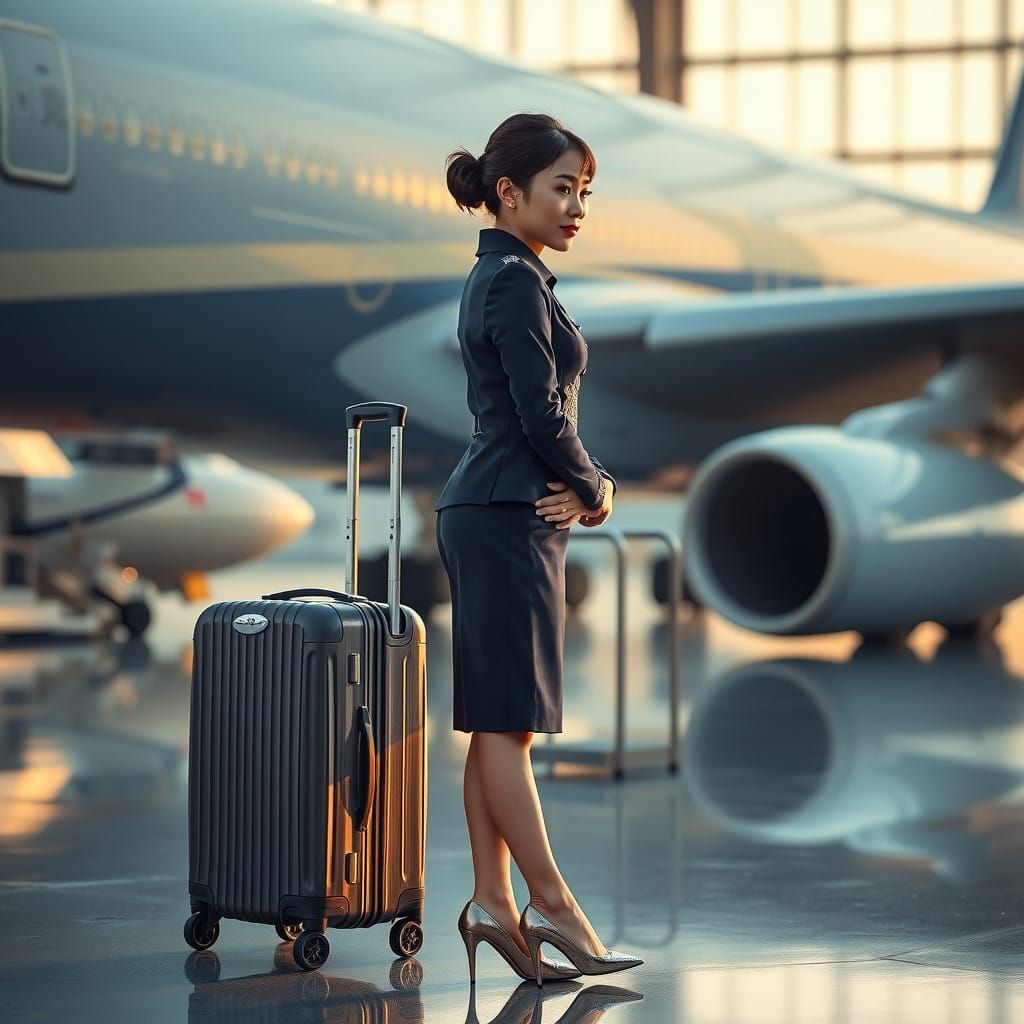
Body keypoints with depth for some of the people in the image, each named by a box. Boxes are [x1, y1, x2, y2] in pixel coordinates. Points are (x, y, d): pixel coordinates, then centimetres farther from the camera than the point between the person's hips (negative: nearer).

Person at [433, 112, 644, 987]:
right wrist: (593, 489, 0)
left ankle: (493, 903, 11)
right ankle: (550, 902, -3)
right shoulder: (516, 282, -12)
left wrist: (586, 482, -1)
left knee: (500, 723, 9)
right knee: (507, 720, -6)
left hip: (494, 512, 10)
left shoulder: (500, 278, 18)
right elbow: (540, 416, -17)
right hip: (509, 515, -10)